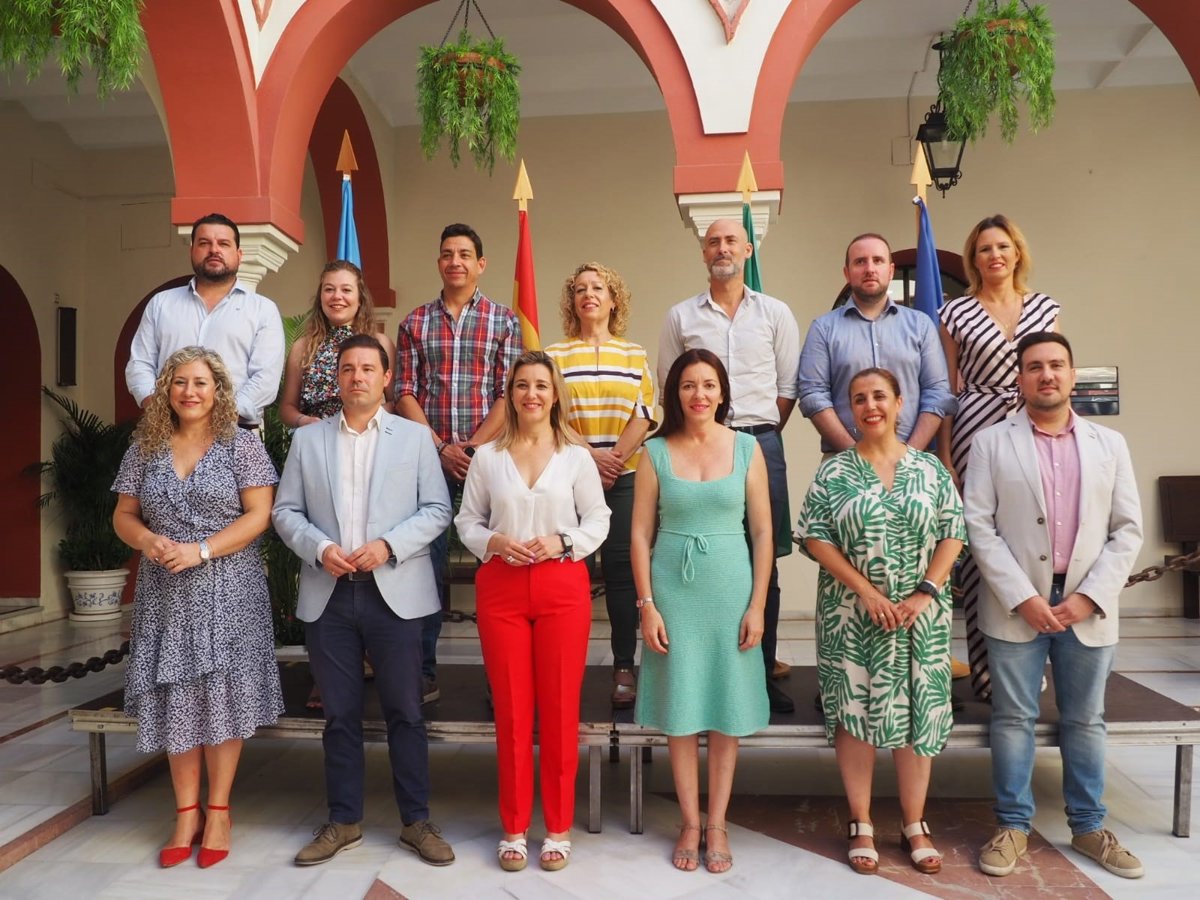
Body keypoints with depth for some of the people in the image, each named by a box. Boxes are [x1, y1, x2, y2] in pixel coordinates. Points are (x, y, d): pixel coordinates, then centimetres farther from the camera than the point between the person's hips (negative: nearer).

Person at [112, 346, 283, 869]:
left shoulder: (241, 446, -2)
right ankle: (186, 813, 18)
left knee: (222, 695, 0)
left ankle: (217, 811, 13)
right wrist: (148, 541, -11)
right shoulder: (145, 449, 9)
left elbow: (258, 516, -8)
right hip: (165, 593, 3)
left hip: (227, 592, -3)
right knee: (175, 700, 6)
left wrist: (201, 550, -18)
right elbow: (123, 516, 11)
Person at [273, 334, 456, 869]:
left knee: (405, 712, 4)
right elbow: (286, 511, 8)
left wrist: (388, 545, -14)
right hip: (327, 594, 2)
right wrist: (318, 547, -10)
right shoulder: (307, 439, 11)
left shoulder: (415, 437, 5)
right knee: (340, 714, 11)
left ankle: (416, 821, 17)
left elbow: (437, 510, 0)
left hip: (395, 592, -2)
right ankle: (344, 821, 24)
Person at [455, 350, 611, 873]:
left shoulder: (576, 455, 3)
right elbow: (467, 521, 8)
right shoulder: (487, 456, 6)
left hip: (562, 585, -1)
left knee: (561, 708, 4)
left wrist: (561, 543, -12)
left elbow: (598, 521, 4)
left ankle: (558, 828, 19)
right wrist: (494, 542, -11)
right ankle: (514, 827, 21)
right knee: (511, 709, 7)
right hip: (500, 586, 1)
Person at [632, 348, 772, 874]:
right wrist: (647, 605, -6)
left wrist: (757, 606, -4)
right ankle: (690, 823, 23)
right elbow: (640, 534, 0)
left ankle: (717, 824, 23)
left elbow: (763, 533, 1)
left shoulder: (747, 448, 1)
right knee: (681, 710, 7)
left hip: (730, 589, 0)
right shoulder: (656, 452, 1)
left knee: (727, 709, 8)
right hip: (673, 590, 0)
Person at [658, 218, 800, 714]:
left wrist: (761, 435, 3)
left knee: (764, 562, 4)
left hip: (761, 444, 1)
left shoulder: (776, 313, 11)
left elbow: (788, 387, 10)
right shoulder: (681, 317, 10)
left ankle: (764, 670, 13)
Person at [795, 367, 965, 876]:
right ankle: (861, 826, 16)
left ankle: (915, 825, 21)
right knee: (854, 712, 2)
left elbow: (952, 534, 3)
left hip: (920, 615, 2)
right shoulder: (833, 471, -1)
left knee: (917, 714, 5)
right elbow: (815, 537, -6)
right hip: (851, 615, -1)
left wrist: (925, 592, -9)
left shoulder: (930, 469, 4)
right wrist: (866, 591, -13)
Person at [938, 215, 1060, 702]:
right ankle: (989, 670, 9)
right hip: (976, 430, -2)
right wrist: (945, 456, 1)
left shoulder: (1045, 307, 12)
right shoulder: (956, 313, 5)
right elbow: (947, 388, 4)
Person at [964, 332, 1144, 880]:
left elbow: (1128, 529, 4)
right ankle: (1013, 825, 19)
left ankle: (1088, 827, 28)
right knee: (1014, 719, 6)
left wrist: (1090, 597, -7)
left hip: (1087, 605, 3)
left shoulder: (1109, 444, 8)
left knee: (1085, 721, 13)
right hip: (1017, 604, -2)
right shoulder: (991, 443, 0)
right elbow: (979, 526, -7)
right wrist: (1023, 598, -13)